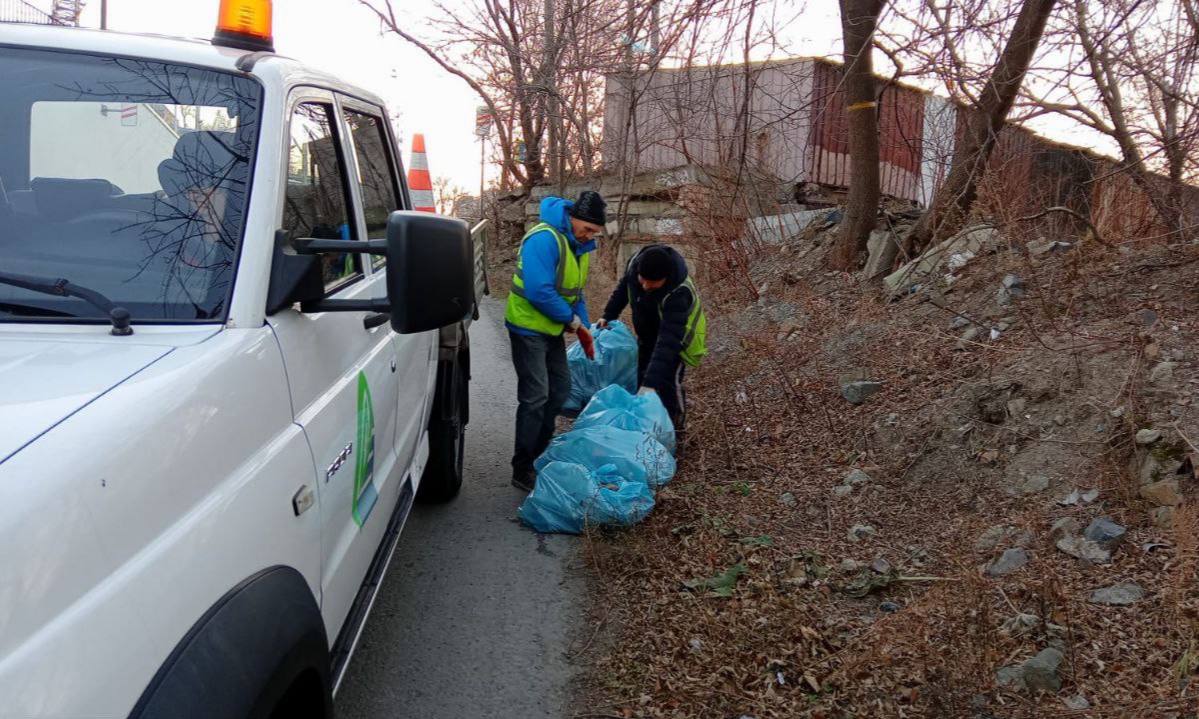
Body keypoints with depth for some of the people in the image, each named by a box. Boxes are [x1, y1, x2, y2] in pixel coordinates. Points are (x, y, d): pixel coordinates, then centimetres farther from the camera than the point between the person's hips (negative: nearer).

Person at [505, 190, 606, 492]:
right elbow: (539, 291, -30)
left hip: (552, 330, 9)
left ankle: (539, 454, 29)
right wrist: (571, 319, -18)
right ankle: (522, 470, 1)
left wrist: (584, 327, 5)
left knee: (560, 390, 14)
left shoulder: (579, 245, 7)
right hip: (529, 328, -9)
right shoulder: (545, 239, -23)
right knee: (535, 397, -9)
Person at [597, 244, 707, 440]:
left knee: (668, 381, -14)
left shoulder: (678, 293, -44)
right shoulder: (636, 262, -26)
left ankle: (675, 428, 4)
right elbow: (623, 288, -1)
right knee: (641, 378, 9)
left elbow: (668, 341, -49)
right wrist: (608, 316, 1)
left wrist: (651, 382, -54)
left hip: (677, 335, -6)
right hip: (647, 334, 6)